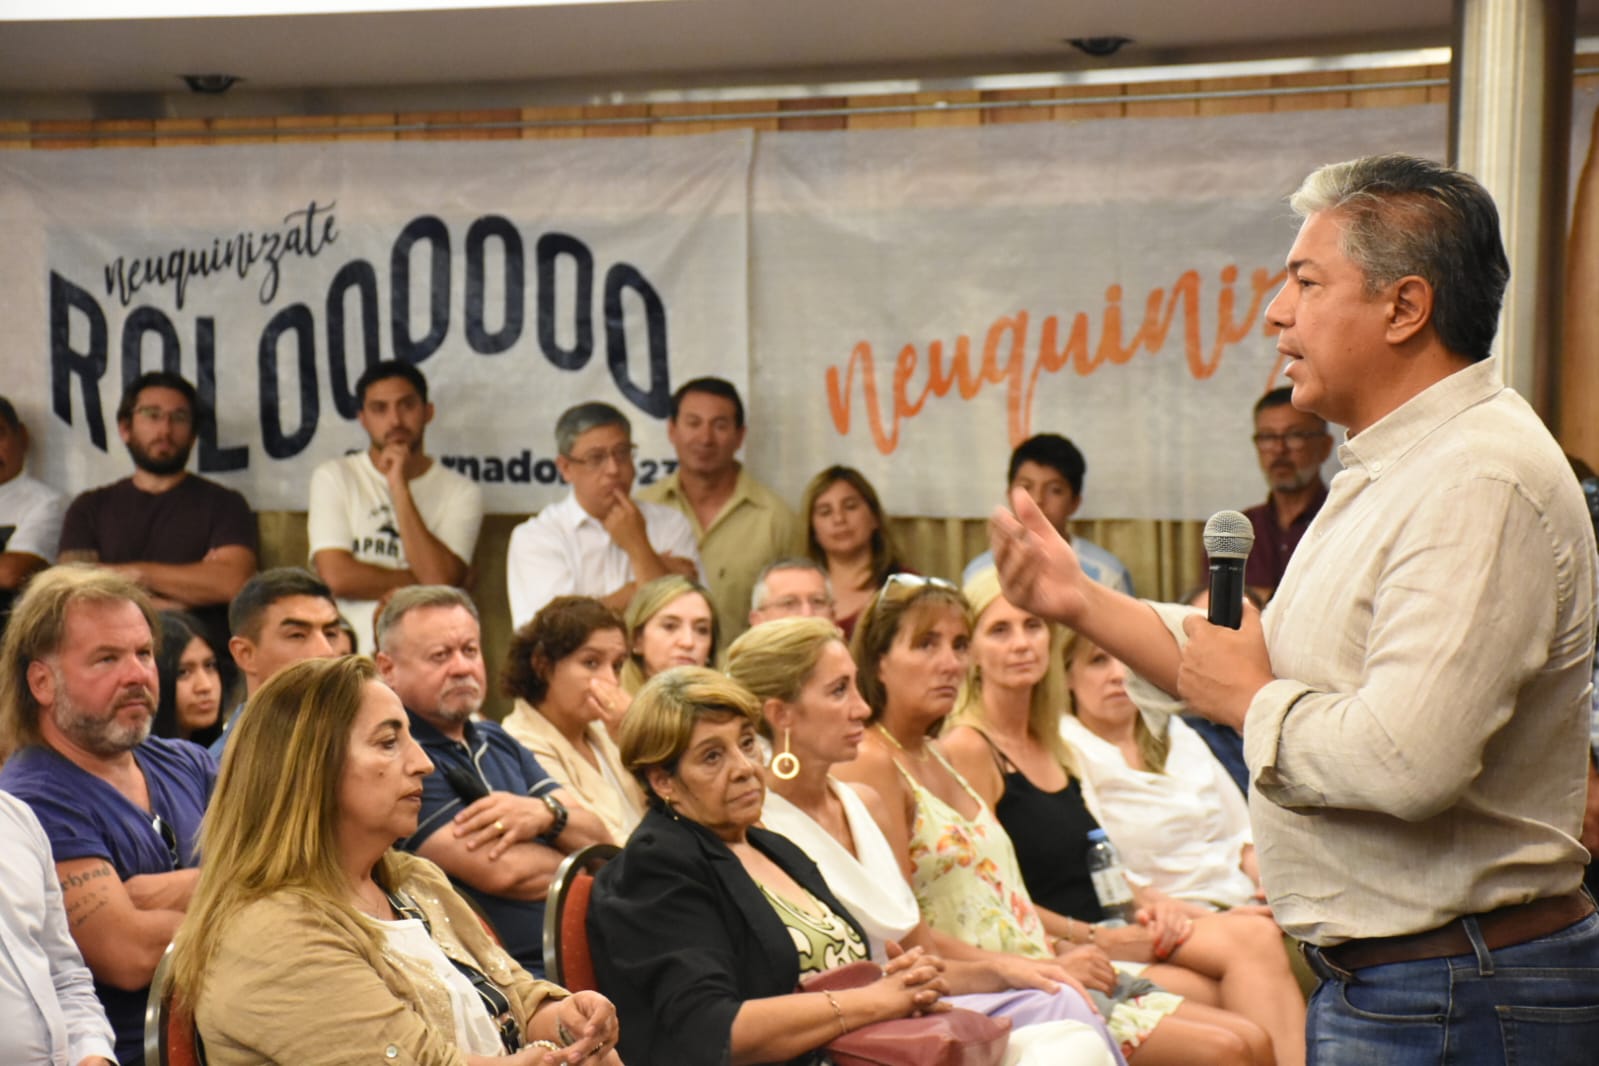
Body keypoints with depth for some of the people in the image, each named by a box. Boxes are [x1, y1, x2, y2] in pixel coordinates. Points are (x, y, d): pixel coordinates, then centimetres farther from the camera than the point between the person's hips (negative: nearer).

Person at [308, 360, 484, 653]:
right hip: (348, 649, 0)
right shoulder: (334, 477, 9)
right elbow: (337, 576, -4)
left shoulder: (462, 492, 7)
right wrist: (420, 582, -1)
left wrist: (399, 487, -7)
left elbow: (442, 582, -9)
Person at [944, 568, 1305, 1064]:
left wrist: (1150, 902, 3)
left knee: (1256, 935, -21)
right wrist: (1104, 940, -12)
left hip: (1113, 935, 8)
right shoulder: (967, 749, -6)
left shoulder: (1055, 748, 21)